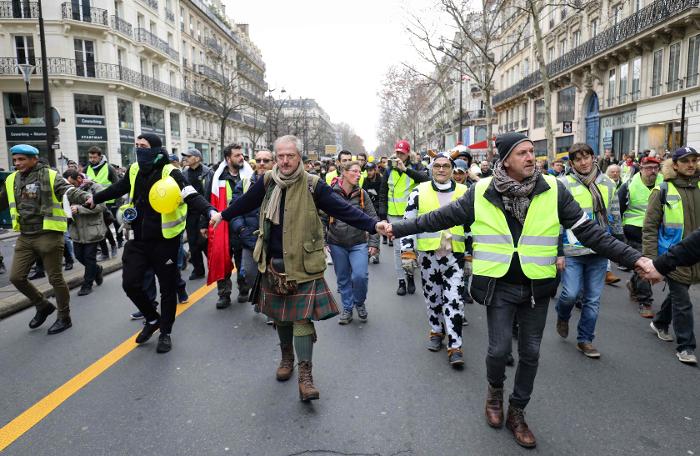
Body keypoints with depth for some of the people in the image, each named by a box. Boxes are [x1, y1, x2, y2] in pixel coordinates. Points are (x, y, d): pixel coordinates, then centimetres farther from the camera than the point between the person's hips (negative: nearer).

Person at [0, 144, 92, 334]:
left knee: (55, 278, 2)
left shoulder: (50, 176, -8)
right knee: (16, 277, 7)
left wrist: (85, 197, -45)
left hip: (48, 235, -6)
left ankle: (64, 317, 18)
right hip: (25, 237, 6)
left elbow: (69, 192, -24)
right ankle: (43, 306, 29)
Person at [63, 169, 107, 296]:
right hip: (78, 230, 6)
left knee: (89, 257, 2)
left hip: (92, 229, -6)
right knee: (79, 256, 12)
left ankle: (87, 285, 17)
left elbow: (101, 206, -20)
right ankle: (97, 270, 39)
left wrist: (79, 209, -25)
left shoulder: (95, 187, -10)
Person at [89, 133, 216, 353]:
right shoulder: (135, 170, 6)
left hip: (164, 241, -6)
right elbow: (118, 188, 25)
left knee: (167, 288, 6)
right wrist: (95, 199, 39)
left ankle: (165, 332, 23)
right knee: (130, 283, 4)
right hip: (139, 240, 6)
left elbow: (192, 196, -27)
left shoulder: (170, 173, -15)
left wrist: (210, 211, -46)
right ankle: (152, 319, 29)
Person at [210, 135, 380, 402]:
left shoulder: (312, 186, -11)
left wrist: (373, 225, -25)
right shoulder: (267, 182, 1)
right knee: (279, 314, 16)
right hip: (273, 262, 4)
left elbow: (342, 209, -15)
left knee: (302, 317, -6)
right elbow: (246, 202, 17)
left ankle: (305, 375, 4)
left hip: (302, 264, -4)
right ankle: (286, 357, 38)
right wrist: (223, 215, 31)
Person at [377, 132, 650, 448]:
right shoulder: (481, 192, -8)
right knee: (499, 349, 0)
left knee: (530, 353, 11)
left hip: (536, 288, 2)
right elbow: (442, 217, -1)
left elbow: (587, 230, -3)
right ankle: (495, 390, 36)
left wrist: (634, 258, -8)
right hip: (500, 286, -1)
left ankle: (517, 413, 33)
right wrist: (398, 228, -2)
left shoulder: (553, 190, -7)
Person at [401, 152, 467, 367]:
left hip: (454, 253, 0)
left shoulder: (463, 192, 4)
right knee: (432, 296, 14)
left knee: (454, 299, -4)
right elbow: (408, 221, 1)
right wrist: (407, 249, -4)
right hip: (428, 253, 1)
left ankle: (455, 346, 2)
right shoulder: (420, 191, 1)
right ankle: (436, 331, 34)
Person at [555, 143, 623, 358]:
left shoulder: (607, 184, 8)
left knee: (593, 299, 8)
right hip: (572, 251, -3)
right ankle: (562, 317, 25)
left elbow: (615, 218, 15)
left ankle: (585, 340, 23)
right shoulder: (563, 184, -5)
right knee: (570, 293, -9)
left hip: (600, 251, 4)